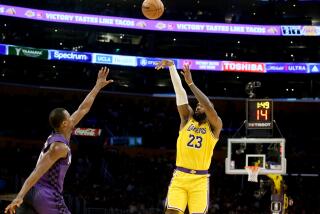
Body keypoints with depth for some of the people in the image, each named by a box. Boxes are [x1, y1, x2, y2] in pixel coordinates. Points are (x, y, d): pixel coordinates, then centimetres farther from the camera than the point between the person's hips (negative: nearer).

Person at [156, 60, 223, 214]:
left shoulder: (214, 126, 3)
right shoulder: (187, 119, 12)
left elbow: (209, 106, -16)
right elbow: (180, 93, 4)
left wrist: (190, 82, -17)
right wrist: (171, 66, -3)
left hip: (200, 179, -2)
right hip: (180, 176, 2)